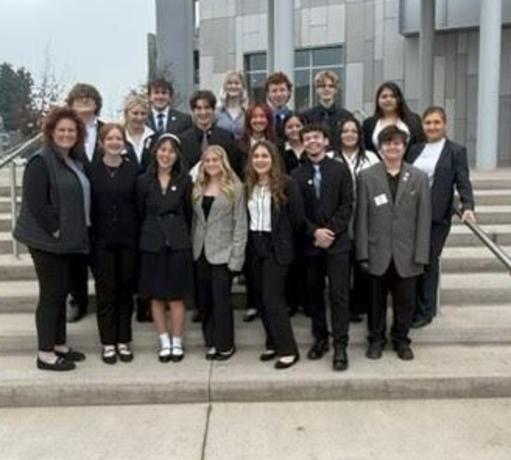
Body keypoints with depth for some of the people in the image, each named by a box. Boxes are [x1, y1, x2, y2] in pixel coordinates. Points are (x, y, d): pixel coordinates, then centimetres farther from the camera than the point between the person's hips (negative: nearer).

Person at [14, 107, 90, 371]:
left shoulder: (73, 161, 13)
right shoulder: (41, 162, -14)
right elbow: (36, 202, -21)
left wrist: (77, 232, 9)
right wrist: (55, 230, -18)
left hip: (67, 240, 9)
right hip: (47, 240, -8)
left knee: (61, 292, 14)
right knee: (51, 294, -3)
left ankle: (59, 346, 25)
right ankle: (45, 354, 7)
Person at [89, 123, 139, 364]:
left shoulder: (133, 168, 2)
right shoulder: (92, 170, 1)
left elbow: (140, 203, 1)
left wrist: (140, 234, -6)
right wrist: (88, 237, -6)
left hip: (128, 238, 1)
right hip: (101, 239, -1)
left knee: (125, 289, 8)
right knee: (105, 290, 4)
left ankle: (124, 341, 20)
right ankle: (108, 342, 15)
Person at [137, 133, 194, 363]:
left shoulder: (184, 181, 0)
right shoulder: (144, 181, 1)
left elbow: (188, 213, 4)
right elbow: (140, 213, 6)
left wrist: (181, 235, 4)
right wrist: (150, 234, 5)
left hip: (178, 244, -1)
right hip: (151, 244, 1)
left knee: (176, 297, 3)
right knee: (156, 296, 7)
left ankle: (177, 342, 15)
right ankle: (164, 343, 18)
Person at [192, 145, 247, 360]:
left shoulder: (234, 187, -5)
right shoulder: (198, 187, 10)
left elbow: (240, 223, -8)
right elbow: (195, 220, 10)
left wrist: (236, 256, -14)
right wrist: (192, 247, 3)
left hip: (222, 252, -5)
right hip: (200, 252, 5)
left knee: (221, 299, -2)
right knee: (204, 300, 9)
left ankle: (225, 344, 12)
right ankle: (211, 342, 21)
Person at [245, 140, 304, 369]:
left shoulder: (286, 184, -10)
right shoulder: (247, 185, 5)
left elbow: (297, 217, -7)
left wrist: (283, 238, 1)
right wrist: (247, 241, 9)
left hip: (276, 248, -5)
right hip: (253, 247, 6)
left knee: (272, 298, -9)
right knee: (260, 299, 9)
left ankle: (288, 349, 0)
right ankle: (274, 344, 22)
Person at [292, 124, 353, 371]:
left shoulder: (340, 169, 3)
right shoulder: (297, 175, 6)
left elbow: (346, 205, -2)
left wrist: (330, 231, -12)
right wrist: (314, 232, -11)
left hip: (337, 241, -2)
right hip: (310, 243, 2)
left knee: (339, 294, -5)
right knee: (313, 294, 9)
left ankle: (340, 347, -1)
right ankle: (320, 338, 24)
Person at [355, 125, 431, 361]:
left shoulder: (419, 177, 2)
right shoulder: (366, 176, 1)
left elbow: (423, 219, 0)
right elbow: (361, 218, 0)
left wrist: (420, 255, -6)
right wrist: (363, 253, -5)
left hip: (406, 255, 0)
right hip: (378, 253, 0)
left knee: (405, 302, 10)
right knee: (377, 300, 11)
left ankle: (401, 339, 29)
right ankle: (376, 339, 28)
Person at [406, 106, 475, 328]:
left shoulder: (456, 151, 0)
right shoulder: (415, 149, 12)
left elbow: (463, 183, -6)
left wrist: (467, 207, -22)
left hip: (437, 216, -3)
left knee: (428, 261, 2)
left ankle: (425, 311, 17)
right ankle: (411, 307, 19)